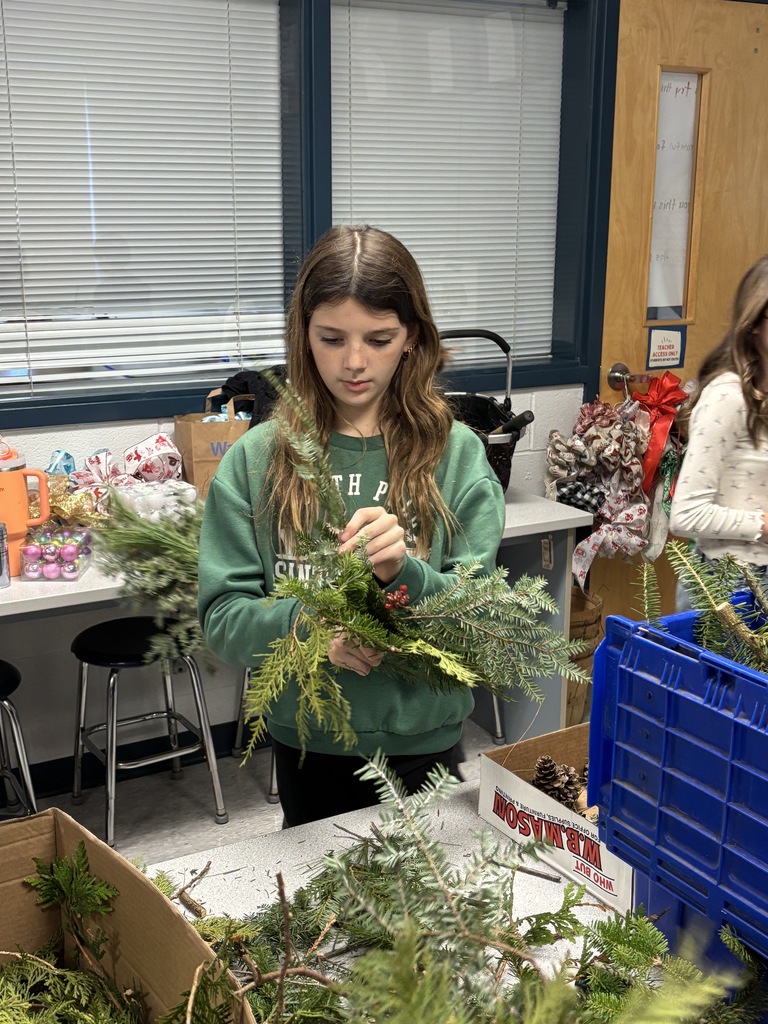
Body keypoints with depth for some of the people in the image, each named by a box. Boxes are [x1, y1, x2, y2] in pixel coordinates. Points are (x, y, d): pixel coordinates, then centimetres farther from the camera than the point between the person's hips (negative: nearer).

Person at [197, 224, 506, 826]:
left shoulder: (456, 453, -8)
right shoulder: (258, 459, -7)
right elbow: (222, 618, -8)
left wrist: (405, 572, -28)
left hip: (424, 742, 0)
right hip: (308, 741, 1)